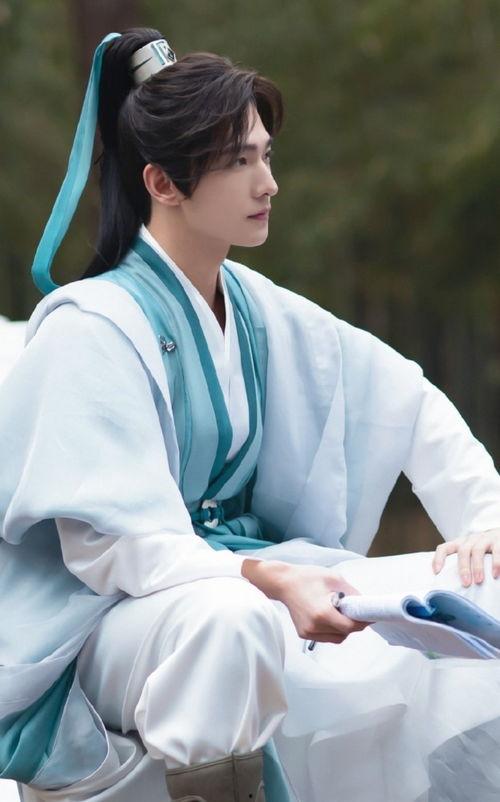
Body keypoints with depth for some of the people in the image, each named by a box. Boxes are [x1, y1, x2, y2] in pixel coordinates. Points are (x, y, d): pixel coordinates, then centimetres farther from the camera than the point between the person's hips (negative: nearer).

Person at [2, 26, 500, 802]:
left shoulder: (258, 309, 6)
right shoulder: (93, 328, -16)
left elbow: (403, 397, 11)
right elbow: (110, 543, -24)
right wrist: (270, 580, -38)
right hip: (109, 624, -7)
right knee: (234, 620, -41)